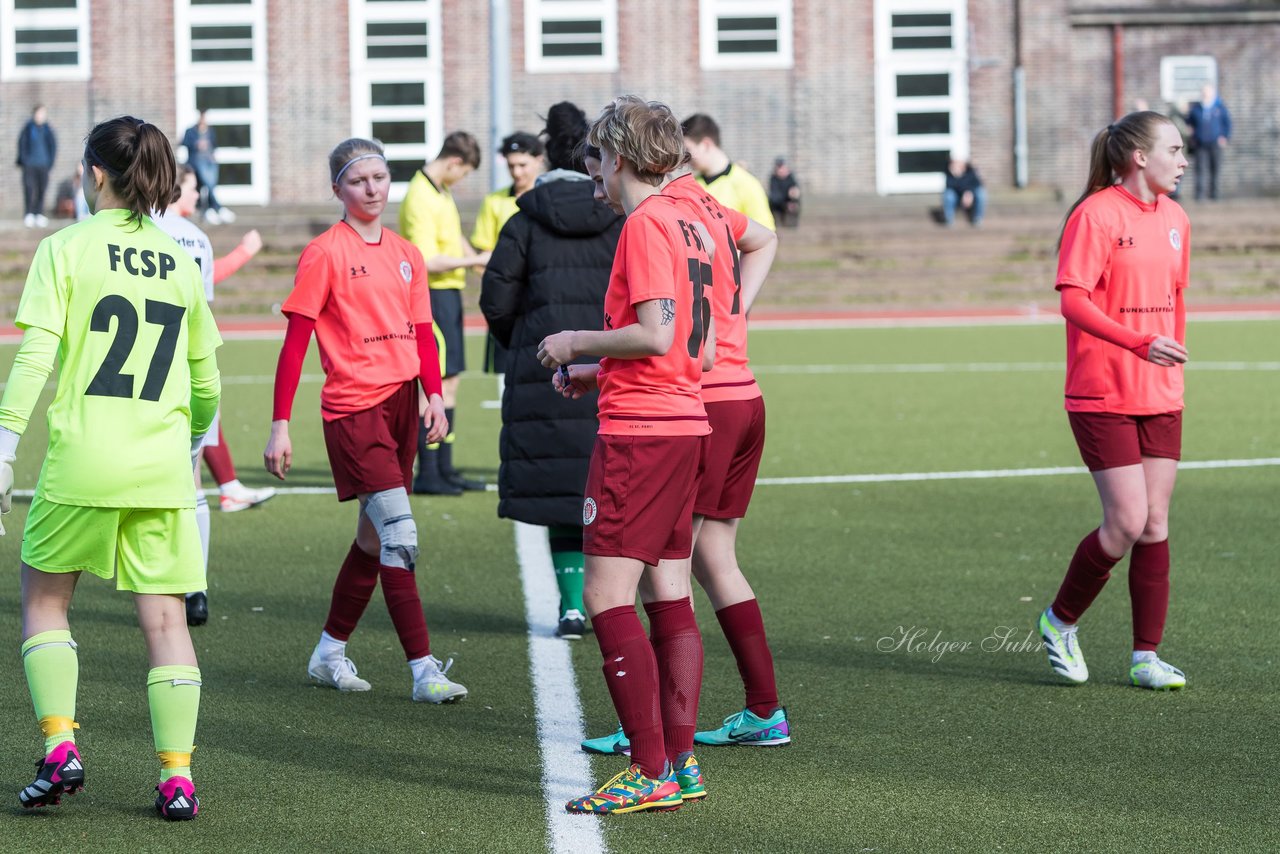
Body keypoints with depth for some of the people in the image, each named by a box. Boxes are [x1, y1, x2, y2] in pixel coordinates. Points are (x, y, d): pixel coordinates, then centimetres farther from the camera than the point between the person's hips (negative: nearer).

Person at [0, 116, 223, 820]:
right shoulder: (180, 264, 11)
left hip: (80, 461, -3)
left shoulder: (65, 248, -1)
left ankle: (59, 747, 2)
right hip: (162, 469, 3)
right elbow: (205, 378, 17)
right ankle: (177, 778, 1)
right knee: (165, 618, 5)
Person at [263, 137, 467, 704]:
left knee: (374, 538, 12)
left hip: (400, 402, 7)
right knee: (400, 535, -15)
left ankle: (329, 653, 27)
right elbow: (295, 342, -7)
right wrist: (280, 426, -11)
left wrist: (434, 396, 0)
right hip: (353, 407, -7)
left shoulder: (406, 254, 13)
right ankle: (423, 669, -15)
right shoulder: (325, 253, -6)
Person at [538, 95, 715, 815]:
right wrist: (601, 372, 22)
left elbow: (656, 333, -21)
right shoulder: (689, 227, 16)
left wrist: (579, 343, -7)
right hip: (686, 423, 10)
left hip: (638, 431, -10)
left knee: (608, 596, -9)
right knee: (670, 596, 10)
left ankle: (650, 774, -12)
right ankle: (681, 762, 11)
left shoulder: (645, 224, -12)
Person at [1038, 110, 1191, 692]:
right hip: (1102, 397, -7)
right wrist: (1139, 344, -28)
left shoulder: (1174, 220, 10)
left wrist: (1175, 357, 17)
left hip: (1160, 398, 7)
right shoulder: (1096, 215, -12)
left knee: (1155, 524, 4)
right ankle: (1060, 621, 13)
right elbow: (1073, 300, -19)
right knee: (1127, 523, -10)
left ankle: (1145, 658, 9)